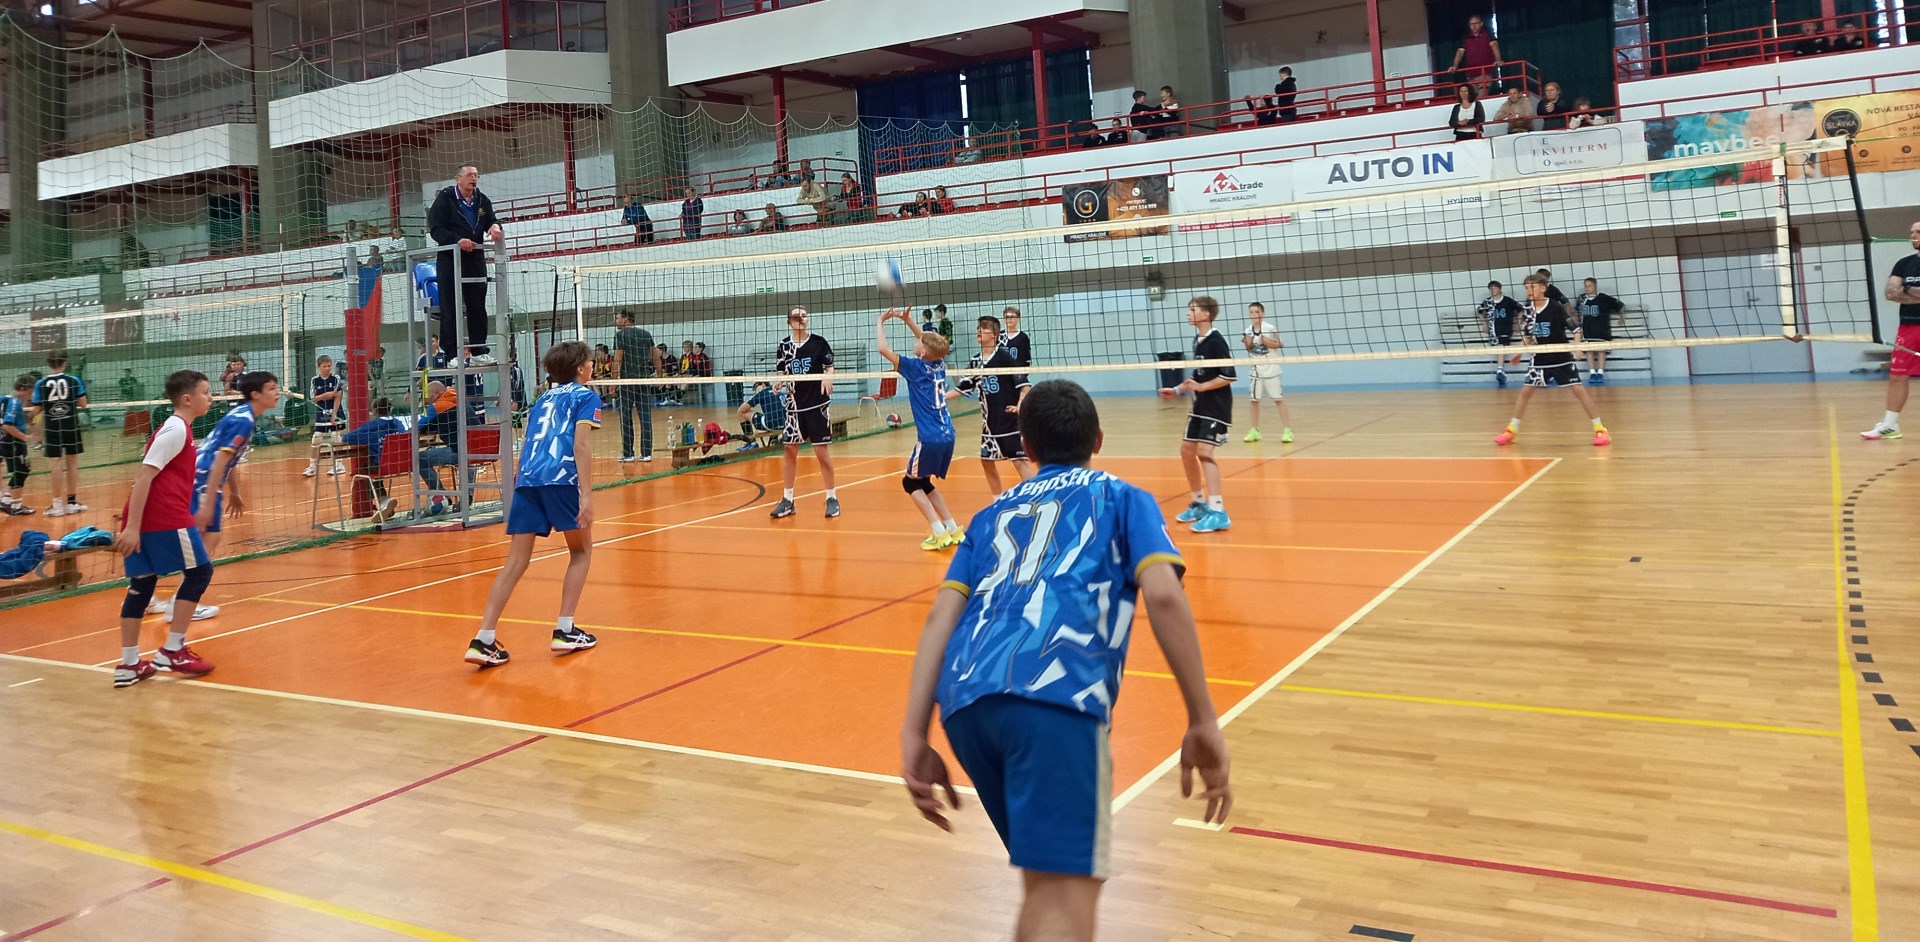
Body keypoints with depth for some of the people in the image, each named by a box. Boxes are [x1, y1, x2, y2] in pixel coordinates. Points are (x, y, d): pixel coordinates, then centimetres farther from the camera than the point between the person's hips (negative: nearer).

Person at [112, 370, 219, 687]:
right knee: (200, 570, 1)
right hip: (166, 517, -9)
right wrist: (132, 527, -21)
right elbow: (144, 476, -17)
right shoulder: (176, 429, -10)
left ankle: (129, 665, 12)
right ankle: (172, 652, 4)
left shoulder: (175, 428, 19)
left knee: (141, 584, 9)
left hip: (146, 518, 9)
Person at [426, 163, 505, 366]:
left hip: (476, 258, 5)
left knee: (478, 307, 8)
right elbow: (435, 228, -9)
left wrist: (495, 226, -14)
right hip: (450, 259, -5)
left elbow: (491, 221, 11)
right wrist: (457, 240, -23)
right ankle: (453, 354, -2)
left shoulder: (482, 200, 11)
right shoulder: (445, 198, -4)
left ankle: (479, 352, 14)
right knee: (451, 308, -4)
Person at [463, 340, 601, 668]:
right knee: (581, 550, 15)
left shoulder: (544, 399, 29)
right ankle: (564, 631, 9)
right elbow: (581, 444, -5)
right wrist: (586, 495, -12)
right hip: (561, 478, -5)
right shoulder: (586, 396, 10)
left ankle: (483, 640, -7)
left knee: (515, 562, 4)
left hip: (526, 480, 5)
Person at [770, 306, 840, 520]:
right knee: (790, 450, 5)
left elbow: (829, 366, 5)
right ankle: (787, 500, 14)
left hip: (818, 403, -3)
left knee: (821, 450, 1)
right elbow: (781, 373, 9)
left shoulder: (819, 342, -3)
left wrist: (828, 377, -16)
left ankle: (832, 498, 12)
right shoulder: (784, 346, 3)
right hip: (795, 404, 3)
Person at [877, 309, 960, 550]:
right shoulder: (939, 364, 8)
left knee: (911, 482, 8)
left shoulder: (915, 367, -10)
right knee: (923, 483, 20)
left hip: (930, 439, -7)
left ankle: (939, 533, -2)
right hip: (947, 436, 7)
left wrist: (881, 321, 4)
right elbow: (929, 342, 28)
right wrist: (908, 320, 21)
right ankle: (953, 530, 15)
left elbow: (883, 348, -10)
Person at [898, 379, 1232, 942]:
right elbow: (1163, 596, 3)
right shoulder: (1122, 497, 22)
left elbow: (941, 616, 17)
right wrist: (1203, 723, 4)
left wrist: (915, 737, 12)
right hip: (1054, 690, -5)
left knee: (1046, 880, 24)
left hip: (964, 698, 5)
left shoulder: (991, 515, 32)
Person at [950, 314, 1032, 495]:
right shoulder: (975, 361, 6)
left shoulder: (1004, 356, -11)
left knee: (1019, 460, -9)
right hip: (990, 420, 7)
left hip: (1010, 417, -7)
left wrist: (1020, 405, -28)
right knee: (987, 460, 12)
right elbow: (963, 387, 15)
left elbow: (1024, 383, -14)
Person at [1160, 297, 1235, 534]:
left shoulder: (1216, 341, -15)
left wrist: (1201, 387, -23)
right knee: (1187, 450, 10)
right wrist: (1177, 390, 14)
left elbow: (1229, 376, -19)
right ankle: (1200, 503, 26)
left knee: (1204, 451, -17)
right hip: (1200, 406, 9)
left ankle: (1217, 512, -17)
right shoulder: (1197, 340, 11)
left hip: (1216, 406, -9)